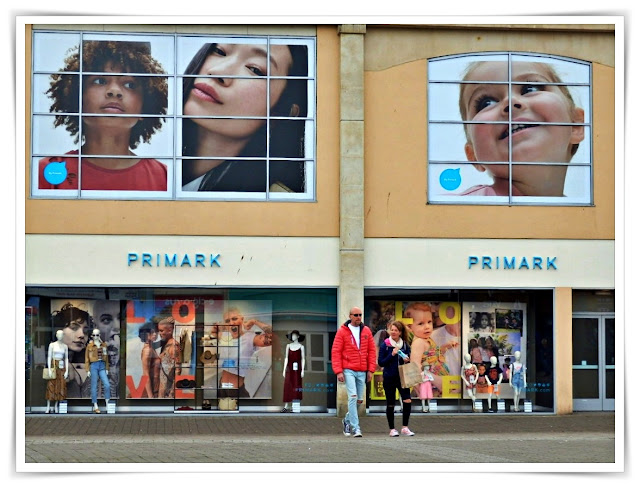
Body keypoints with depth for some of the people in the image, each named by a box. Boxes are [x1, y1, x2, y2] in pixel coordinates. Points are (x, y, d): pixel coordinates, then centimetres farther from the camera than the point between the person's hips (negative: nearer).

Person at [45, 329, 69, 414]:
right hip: (53, 366, -3)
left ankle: (56, 406, 7)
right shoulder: (52, 345, 2)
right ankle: (48, 407, -3)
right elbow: (49, 357, -1)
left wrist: (67, 370, 2)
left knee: (60, 387, 0)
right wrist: (49, 369, -10)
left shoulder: (65, 346, 9)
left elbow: (66, 358, 10)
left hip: (62, 367, 3)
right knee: (51, 386, -5)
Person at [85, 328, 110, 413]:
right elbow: (87, 358, 2)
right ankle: (95, 407, 5)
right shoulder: (90, 345, 1)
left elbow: (106, 357, 14)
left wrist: (107, 369, 10)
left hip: (102, 366, 3)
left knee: (107, 385, -8)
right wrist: (87, 370, -4)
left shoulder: (103, 345, 10)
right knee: (94, 386, 0)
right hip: (94, 366, -3)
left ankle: (107, 403, 6)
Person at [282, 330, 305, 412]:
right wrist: (284, 369, 4)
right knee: (288, 386, -3)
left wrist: (302, 370, -5)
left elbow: (303, 359, 2)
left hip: (297, 369, -2)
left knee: (297, 386, -1)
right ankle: (286, 406, -3)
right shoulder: (288, 346, 9)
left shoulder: (301, 347, 4)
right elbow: (286, 358, 9)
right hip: (290, 368, 2)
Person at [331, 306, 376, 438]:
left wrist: (371, 369, 2)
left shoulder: (366, 331, 9)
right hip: (348, 370, -4)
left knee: (359, 400, 9)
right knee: (353, 397, -14)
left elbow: (371, 351, 10)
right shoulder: (342, 331, -1)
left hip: (362, 371, 4)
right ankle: (355, 428, -12)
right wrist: (338, 371, -11)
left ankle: (348, 420, 33)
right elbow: (336, 352, -4)